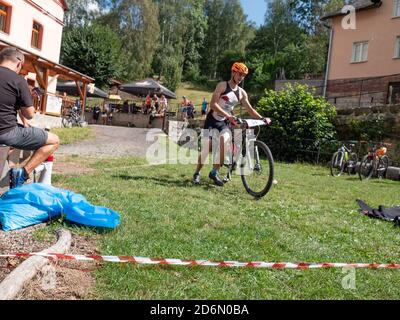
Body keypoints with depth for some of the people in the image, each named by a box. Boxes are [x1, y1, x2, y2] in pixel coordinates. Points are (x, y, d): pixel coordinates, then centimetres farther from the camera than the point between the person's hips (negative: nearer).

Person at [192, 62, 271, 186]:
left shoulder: (241, 93, 4)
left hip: (224, 123, 3)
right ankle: (197, 173, 12)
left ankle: (214, 172, -8)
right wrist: (228, 116, -30)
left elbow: (250, 109, 7)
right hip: (212, 120, -3)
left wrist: (262, 118, -8)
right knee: (207, 148, -7)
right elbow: (213, 104, -20)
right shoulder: (222, 86, -11)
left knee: (224, 142, -23)